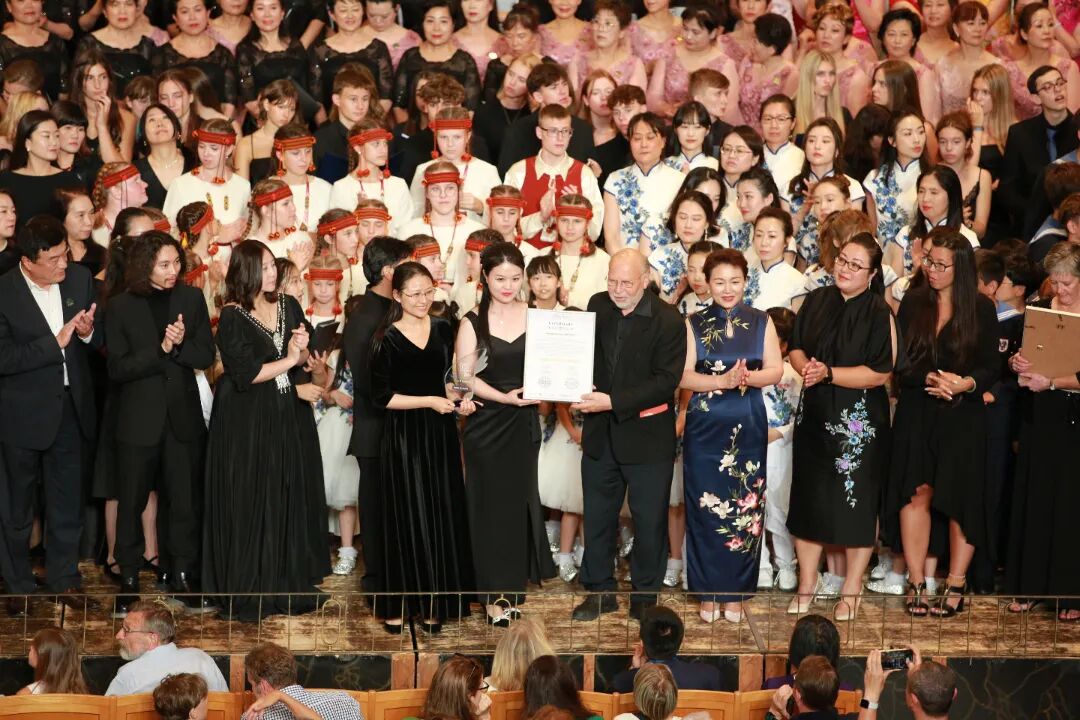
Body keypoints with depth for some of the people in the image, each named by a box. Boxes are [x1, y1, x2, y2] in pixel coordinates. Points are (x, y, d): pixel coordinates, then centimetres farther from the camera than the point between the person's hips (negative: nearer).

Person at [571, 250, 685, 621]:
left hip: (647, 435, -5)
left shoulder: (668, 321, -14)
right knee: (597, 516, 12)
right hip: (601, 434, 5)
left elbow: (665, 382, -19)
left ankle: (645, 595, 21)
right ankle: (599, 589, 25)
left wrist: (613, 402, -24)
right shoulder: (598, 306, 2)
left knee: (649, 520, 7)